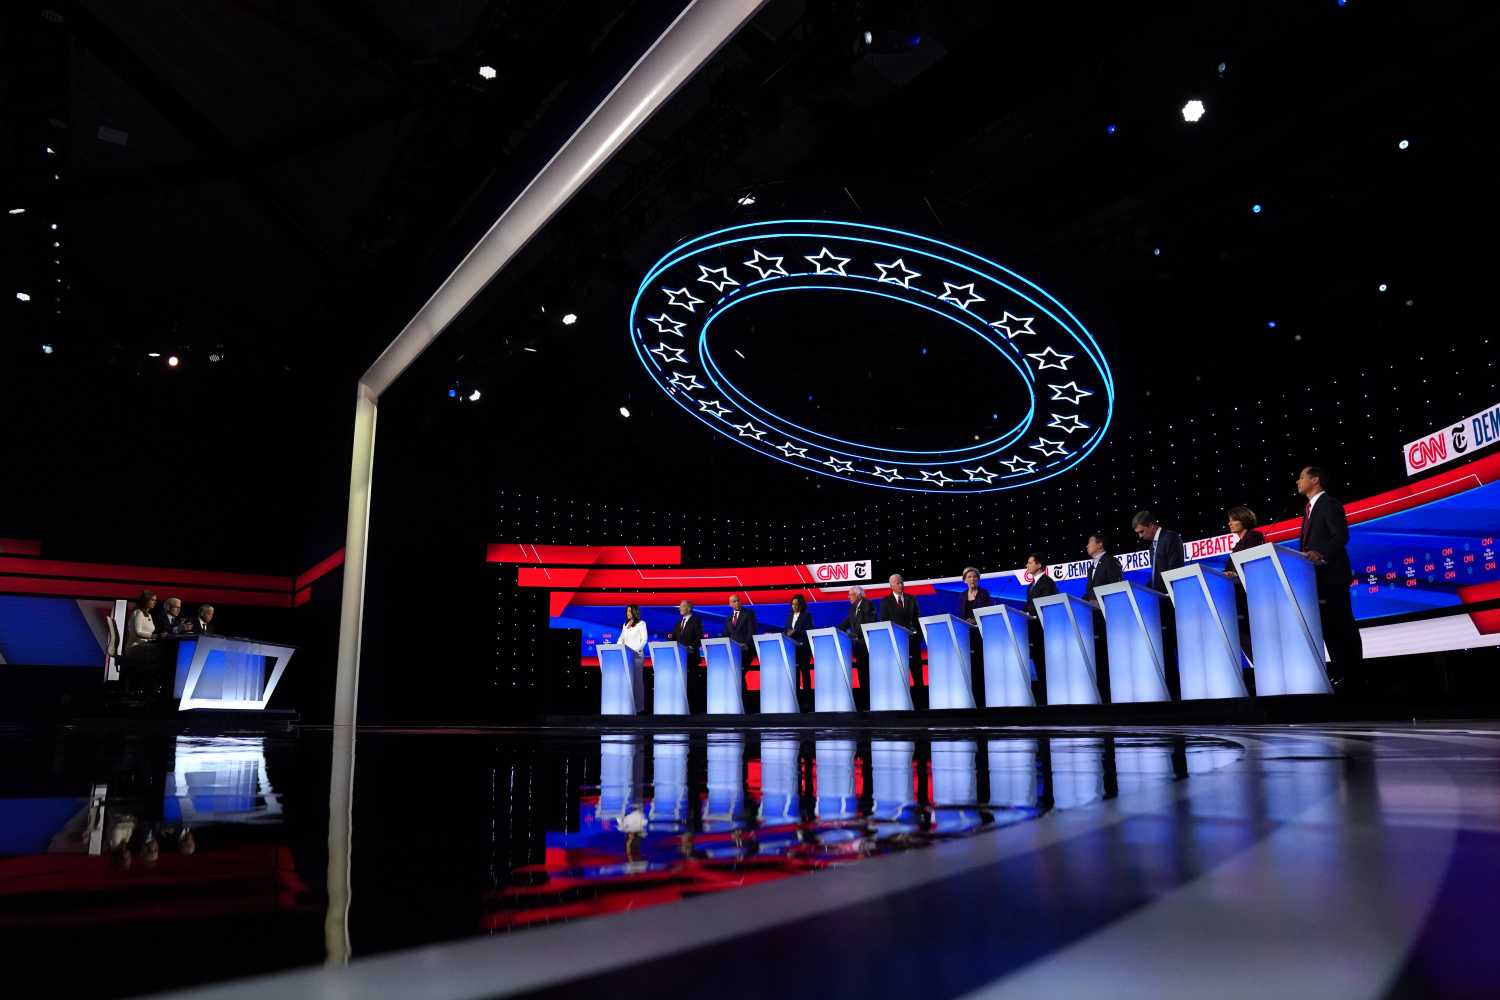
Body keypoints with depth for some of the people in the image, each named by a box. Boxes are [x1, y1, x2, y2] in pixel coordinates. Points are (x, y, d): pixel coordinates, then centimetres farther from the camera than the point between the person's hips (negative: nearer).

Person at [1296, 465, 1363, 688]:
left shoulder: (1329, 504, -9)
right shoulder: (1311, 508, 18)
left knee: (1342, 624, -2)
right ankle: (1340, 670, 13)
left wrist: (1321, 554, -33)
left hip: (1331, 574, -9)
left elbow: (1341, 536, -20)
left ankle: (1354, 672, 4)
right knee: (1327, 625, 9)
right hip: (1317, 576, 9)